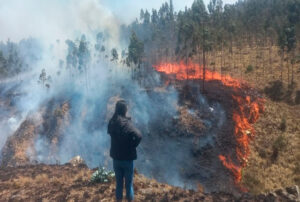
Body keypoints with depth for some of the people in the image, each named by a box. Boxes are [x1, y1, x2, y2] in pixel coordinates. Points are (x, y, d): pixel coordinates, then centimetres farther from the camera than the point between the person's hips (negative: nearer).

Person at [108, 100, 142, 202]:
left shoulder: (112, 122, -3)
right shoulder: (126, 123, -21)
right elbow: (138, 135, -33)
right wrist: (133, 146, -17)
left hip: (116, 157, 5)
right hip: (127, 158, -5)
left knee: (118, 183, 18)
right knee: (129, 183, 10)